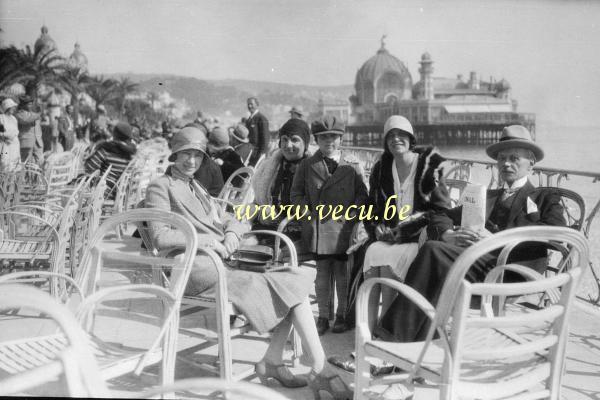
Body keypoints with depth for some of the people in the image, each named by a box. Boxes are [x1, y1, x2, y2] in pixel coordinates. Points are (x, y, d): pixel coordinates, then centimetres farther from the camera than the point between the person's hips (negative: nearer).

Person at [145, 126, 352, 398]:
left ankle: (273, 360, -14)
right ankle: (318, 370, -17)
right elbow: (161, 237, -13)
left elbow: (235, 221, 21)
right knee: (291, 286, -21)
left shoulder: (197, 189, 28)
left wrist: (232, 234, -2)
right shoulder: (160, 187, 3)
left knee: (296, 279, -12)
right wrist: (208, 240, -15)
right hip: (198, 268, -8)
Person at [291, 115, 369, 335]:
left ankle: (341, 316, 18)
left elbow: (362, 194, 6)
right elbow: (296, 193, 8)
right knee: (322, 273, 5)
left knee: (342, 273, 6)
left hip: (344, 227, 0)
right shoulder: (307, 166, 7)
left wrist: (351, 213, -7)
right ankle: (323, 317, 14)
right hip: (317, 227, 1)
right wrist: (308, 214, -4)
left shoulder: (352, 165, 5)